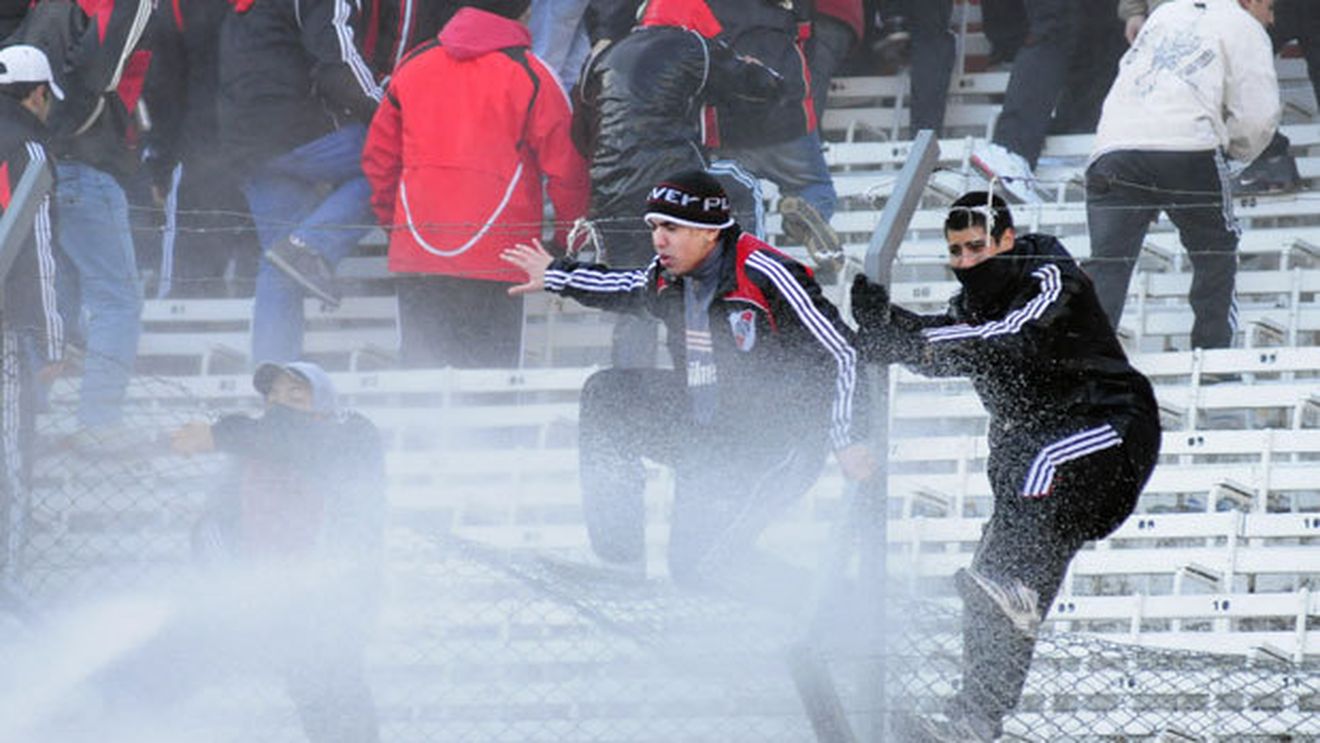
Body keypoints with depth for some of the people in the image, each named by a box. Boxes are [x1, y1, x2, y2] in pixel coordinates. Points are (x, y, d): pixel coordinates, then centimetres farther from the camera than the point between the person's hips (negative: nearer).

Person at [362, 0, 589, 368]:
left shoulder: (414, 65, 10)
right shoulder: (529, 75, -4)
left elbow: (378, 156, 17)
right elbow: (565, 169, -4)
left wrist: (393, 220, 28)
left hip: (416, 251, 4)